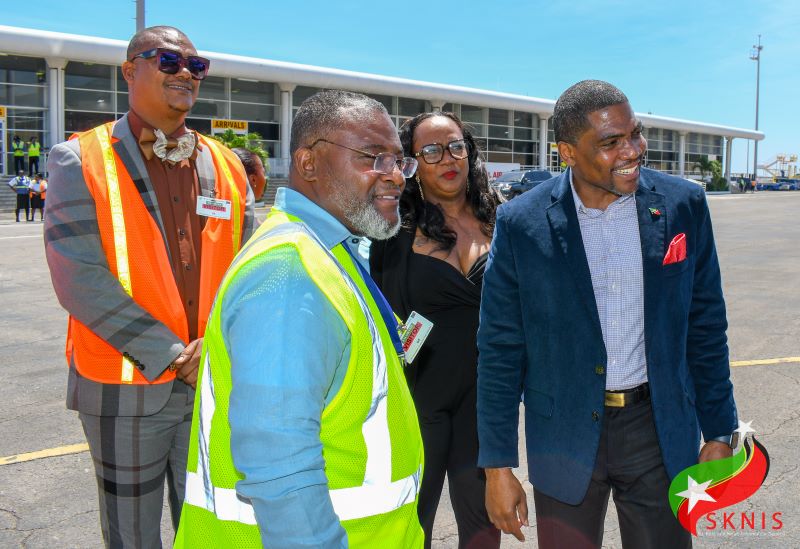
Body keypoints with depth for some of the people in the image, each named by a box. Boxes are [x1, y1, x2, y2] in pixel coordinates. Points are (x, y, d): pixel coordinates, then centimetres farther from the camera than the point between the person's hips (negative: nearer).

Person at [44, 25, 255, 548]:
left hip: (216, 382, 4)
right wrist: (172, 355, -17)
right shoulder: (80, 160, -6)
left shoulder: (225, 165, 7)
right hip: (124, 387, -3)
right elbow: (79, 279, -15)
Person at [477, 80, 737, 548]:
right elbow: (500, 350, -5)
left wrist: (720, 434, 6)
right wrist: (498, 465, -5)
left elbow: (706, 327, 4)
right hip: (566, 435, -1)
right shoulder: (521, 224, -10)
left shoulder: (683, 205, -5)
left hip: (661, 431, 2)